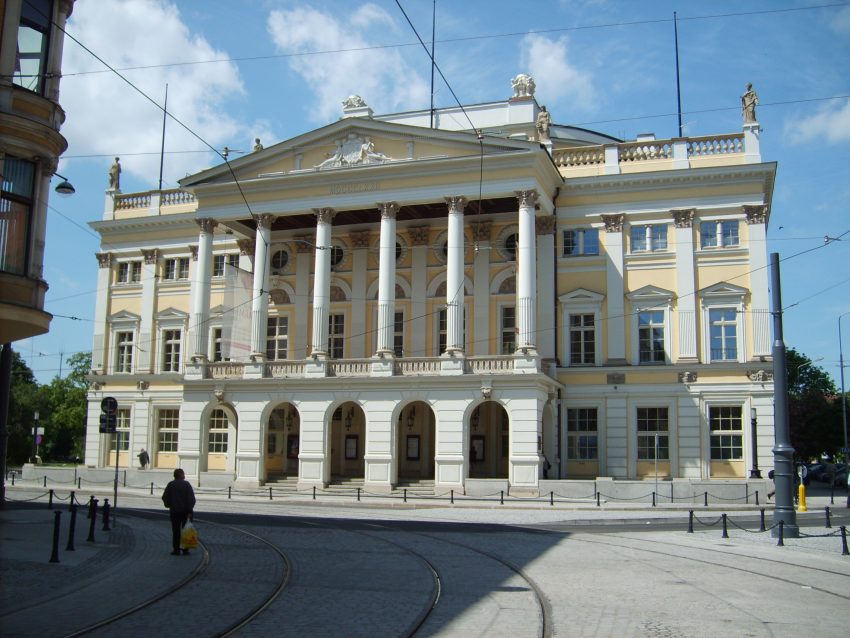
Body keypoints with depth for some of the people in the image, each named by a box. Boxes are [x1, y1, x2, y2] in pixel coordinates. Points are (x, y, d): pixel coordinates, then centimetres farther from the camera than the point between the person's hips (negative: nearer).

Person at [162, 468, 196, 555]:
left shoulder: (170, 485, 2)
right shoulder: (186, 484, -6)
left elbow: (165, 497, 3)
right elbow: (191, 498, -12)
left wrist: (169, 505, 19)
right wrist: (190, 510, -9)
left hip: (174, 511, 2)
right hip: (185, 511, -2)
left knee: (175, 531, 6)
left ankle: (176, 550, 2)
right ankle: (185, 550, 6)